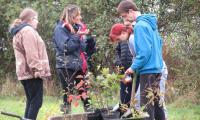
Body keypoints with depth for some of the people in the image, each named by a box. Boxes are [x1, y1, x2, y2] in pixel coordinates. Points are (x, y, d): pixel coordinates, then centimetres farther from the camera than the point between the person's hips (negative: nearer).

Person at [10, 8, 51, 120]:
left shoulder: (19, 32, 22)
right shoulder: (28, 31, -11)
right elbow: (32, 54, -19)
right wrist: (39, 70, -19)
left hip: (25, 72, 10)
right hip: (32, 72, -10)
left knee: (31, 101, 13)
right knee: (36, 102, -10)